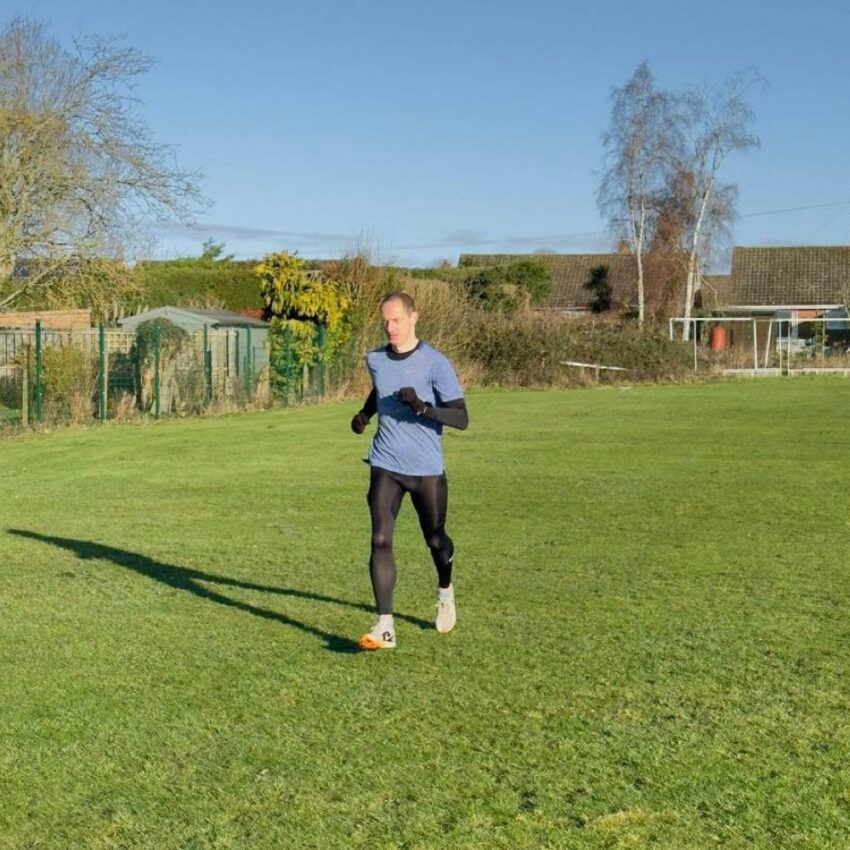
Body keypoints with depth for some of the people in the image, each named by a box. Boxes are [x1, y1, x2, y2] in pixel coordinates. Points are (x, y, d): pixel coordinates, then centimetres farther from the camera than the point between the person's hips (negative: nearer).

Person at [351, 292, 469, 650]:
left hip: (426, 468, -3)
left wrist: (423, 407, -28)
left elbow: (461, 418, -14)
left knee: (435, 539, 12)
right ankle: (385, 627, -12)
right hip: (385, 465, 3)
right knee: (380, 540, -12)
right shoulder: (375, 360, 4)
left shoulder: (435, 363, -11)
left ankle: (445, 593, 44)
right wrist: (365, 412, 9)